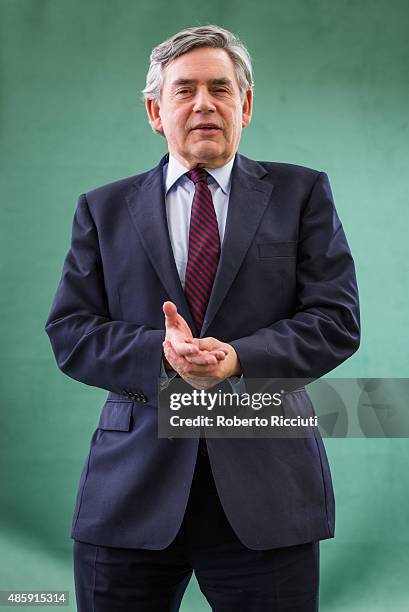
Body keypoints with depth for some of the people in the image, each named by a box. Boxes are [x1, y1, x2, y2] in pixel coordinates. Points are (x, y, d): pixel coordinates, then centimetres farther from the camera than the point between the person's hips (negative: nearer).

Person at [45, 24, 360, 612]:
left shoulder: (301, 193, 9)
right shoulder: (105, 209, 12)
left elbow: (337, 320, 0)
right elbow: (69, 331, 4)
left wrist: (237, 360, -16)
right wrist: (162, 354, -14)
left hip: (265, 493, -1)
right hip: (133, 495, 1)